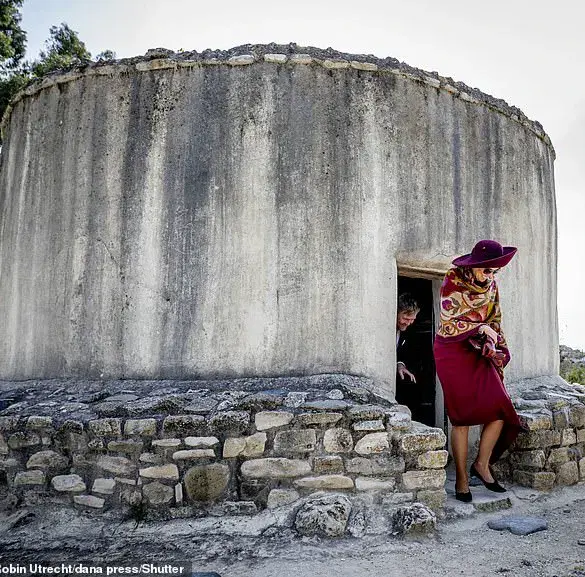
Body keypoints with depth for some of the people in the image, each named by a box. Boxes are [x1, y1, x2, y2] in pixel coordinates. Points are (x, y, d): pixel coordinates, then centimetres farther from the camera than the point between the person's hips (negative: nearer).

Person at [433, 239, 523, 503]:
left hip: (480, 353, 6)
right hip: (453, 352, -5)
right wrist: (481, 328, -15)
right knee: (462, 416, -3)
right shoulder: (453, 281, -13)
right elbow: (449, 325, -15)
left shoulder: (491, 284, 5)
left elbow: (494, 320, 16)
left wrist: (497, 348, 9)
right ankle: (461, 479, 11)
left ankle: (482, 465, 14)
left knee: (500, 408, -7)